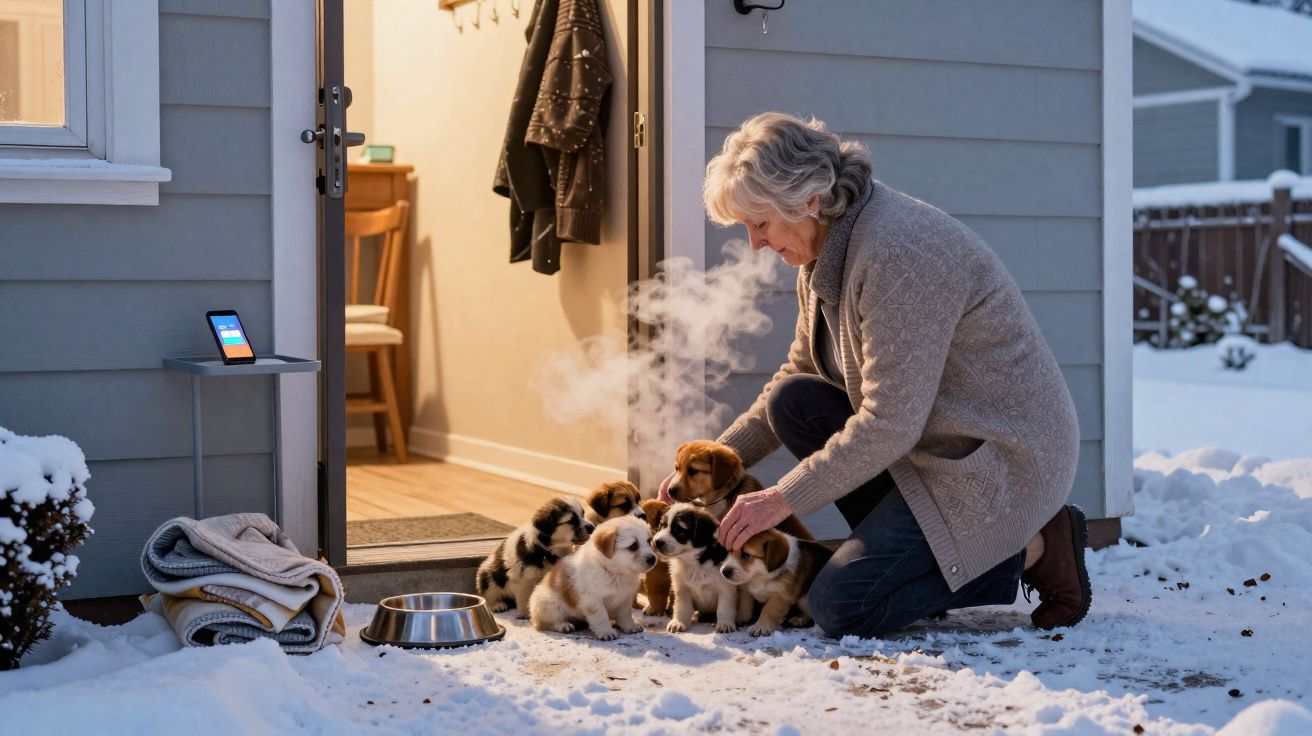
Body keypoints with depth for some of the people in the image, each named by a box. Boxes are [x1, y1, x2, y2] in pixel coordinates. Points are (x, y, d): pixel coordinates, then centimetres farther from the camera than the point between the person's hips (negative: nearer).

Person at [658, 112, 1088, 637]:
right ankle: (904, 549, 1)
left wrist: (783, 499, -21)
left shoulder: (897, 254, -26)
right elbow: (797, 373, 15)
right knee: (792, 401, -3)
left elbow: (890, 423, -27)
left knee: (840, 607, -14)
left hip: (1001, 456, -10)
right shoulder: (827, 250, 5)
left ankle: (1030, 552, -2)